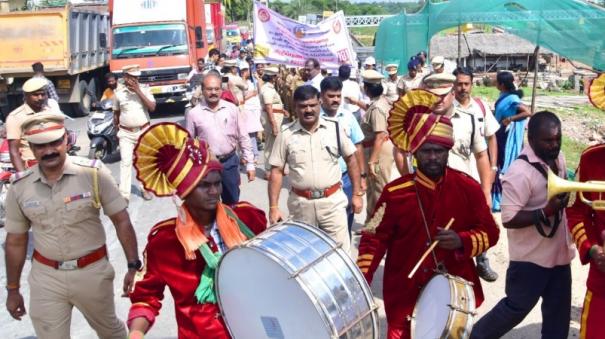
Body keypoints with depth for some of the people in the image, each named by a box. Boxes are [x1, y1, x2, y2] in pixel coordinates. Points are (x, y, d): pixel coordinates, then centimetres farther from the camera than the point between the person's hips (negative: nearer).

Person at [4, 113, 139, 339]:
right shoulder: (19, 187, -6)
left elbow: (121, 220, -10)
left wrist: (133, 266, -17)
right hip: (45, 277, 2)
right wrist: (12, 289, 10)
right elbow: (15, 241, 5)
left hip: (93, 271, -1)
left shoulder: (94, 173, -14)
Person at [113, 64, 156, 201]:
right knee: (125, 162, -6)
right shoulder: (118, 91, -2)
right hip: (126, 133, -1)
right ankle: (124, 194, -8)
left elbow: (152, 107, -14)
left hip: (144, 131, 1)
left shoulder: (144, 88, -3)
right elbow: (116, 113, 9)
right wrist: (116, 130, 12)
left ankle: (145, 188, 25)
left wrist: (138, 91, -18)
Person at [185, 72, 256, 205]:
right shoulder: (193, 114, -5)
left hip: (230, 162, 1)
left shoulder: (232, 109, -2)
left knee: (232, 203, 14)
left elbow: (243, 138, 2)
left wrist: (250, 163, 1)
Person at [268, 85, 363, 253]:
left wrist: (357, 194, 4)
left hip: (333, 200, 0)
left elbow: (351, 159, 5)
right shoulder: (286, 135, -4)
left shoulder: (335, 128, -3)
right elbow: (276, 171, -1)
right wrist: (273, 207, -6)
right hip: (301, 203, 1)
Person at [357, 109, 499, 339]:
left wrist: (462, 241, -19)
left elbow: (490, 233, 1)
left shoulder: (468, 188, -5)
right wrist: (361, 280, -17)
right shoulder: (395, 192, -8)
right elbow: (375, 238, -5)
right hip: (405, 292, -1)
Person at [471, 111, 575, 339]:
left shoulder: (558, 158, 2)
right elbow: (509, 219, -27)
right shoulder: (519, 172, -26)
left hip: (559, 251, 8)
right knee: (517, 308, 7)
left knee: (558, 312, 16)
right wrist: (546, 212, -33)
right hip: (531, 257, -8)